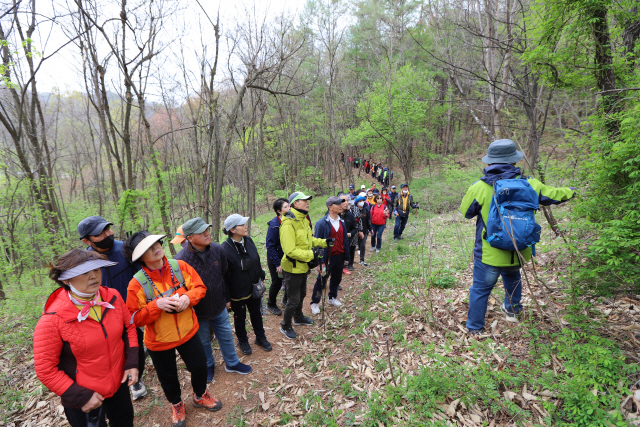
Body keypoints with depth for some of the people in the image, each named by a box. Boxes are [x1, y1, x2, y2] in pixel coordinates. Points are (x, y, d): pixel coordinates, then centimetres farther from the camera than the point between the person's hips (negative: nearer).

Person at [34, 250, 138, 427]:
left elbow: (128, 327, 2)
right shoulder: (53, 319, -24)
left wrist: (132, 363, -5)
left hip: (119, 383, 4)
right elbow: (45, 369, -16)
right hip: (84, 399, -4)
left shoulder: (113, 297, -13)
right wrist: (80, 396, -16)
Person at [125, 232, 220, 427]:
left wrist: (188, 297, -25)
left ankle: (200, 396, 50)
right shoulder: (137, 283, -20)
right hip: (159, 341, -2)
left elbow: (200, 287, -5)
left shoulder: (180, 266, -14)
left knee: (199, 366, 17)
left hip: (188, 331, 2)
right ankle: (177, 405, 53)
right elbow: (134, 319, -16)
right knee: (168, 377, 20)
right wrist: (156, 305, -31)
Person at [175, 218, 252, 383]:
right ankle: (208, 366, 49)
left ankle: (232, 363, 44)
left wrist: (227, 298, 10)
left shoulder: (218, 250, -13)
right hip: (197, 312, -3)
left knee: (226, 336, 20)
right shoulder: (181, 260, -25)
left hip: (219, 307, 3)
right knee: (203, 342, 21)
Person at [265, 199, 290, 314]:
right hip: (275, 258, -5)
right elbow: (270, 246, -19)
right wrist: (277, 264, -19)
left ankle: (286, 300, 39)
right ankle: (271, 304, 31)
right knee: (277, 283, 6)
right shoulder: (274, 225, -21)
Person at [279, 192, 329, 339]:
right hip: (293, 268, -9)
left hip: (303, 266, 9)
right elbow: (290, 251, -31)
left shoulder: (303, 219, 5)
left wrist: (324, 242, 1)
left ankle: (298, 317, 50)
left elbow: (309, 239, 16)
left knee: (302, 294, 27)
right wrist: (311, 254, -29)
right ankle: (285, 326, 27)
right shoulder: (288, 223, -26)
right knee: (294, 300, 5)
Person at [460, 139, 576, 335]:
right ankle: (512, 309, 53)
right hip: (518, 252, 4)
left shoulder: (480, 187, -17)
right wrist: (571, 192, 35)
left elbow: (466, 211, -4)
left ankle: (474, 328, 23)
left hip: (489, 254, -4)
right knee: (513, 279, 33)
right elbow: (553, 194, 12)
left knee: (480, 289, 10)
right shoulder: (528, 184, -5)